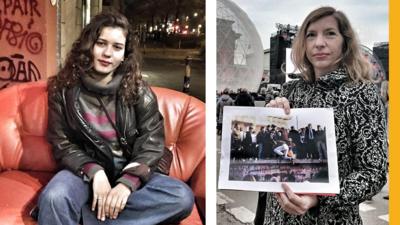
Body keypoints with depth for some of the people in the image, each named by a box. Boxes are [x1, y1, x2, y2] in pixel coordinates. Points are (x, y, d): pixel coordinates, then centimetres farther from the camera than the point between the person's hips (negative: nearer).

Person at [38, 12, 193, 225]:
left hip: (129, 172, 2)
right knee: (54, 198, -37)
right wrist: (95, 173, -20)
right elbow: (61, 143, -2)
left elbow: (152, 142, -7)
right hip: (85, 170, -2)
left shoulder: (138, 89, -3)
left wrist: (127, 182, -24)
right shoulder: (64, 88, -2)